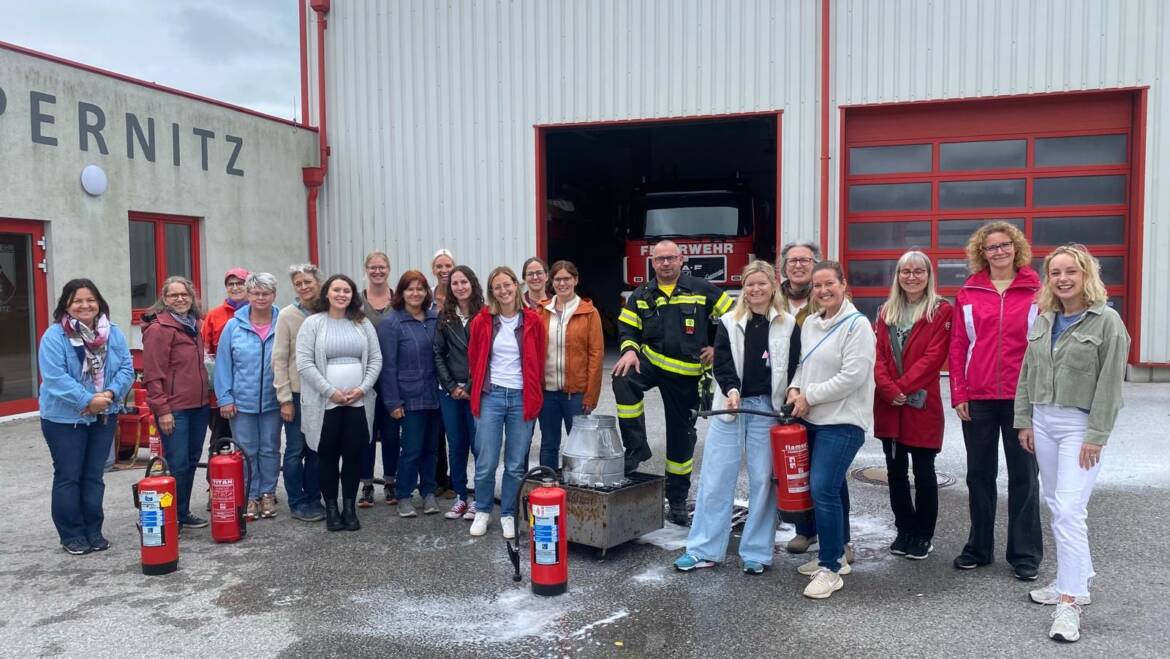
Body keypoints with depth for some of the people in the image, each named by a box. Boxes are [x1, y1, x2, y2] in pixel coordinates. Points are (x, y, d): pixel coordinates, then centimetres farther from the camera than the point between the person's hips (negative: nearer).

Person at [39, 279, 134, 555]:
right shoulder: (54, 336, -13)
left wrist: (110, 393, -18)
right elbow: (55, 378, -20)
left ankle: (93, 530, 23)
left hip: (104, 417, 4)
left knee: (94, 476, 12)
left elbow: (126, 369, -2)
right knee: (68, 477, 6)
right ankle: (71, 534, 17)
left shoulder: (113, 333, 0)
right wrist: (88, 400, -24)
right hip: (65, 419, -4)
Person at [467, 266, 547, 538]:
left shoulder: (533, 321, 1)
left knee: (516, 464, 5)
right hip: (491, 397, 0)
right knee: (486, 462, 1)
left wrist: (535, 396, 8)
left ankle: (508, 514, 20)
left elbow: (539, 362, 7)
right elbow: (474, 359, 11)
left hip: (522, 399, 0)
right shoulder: (482, 321, 1)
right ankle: (482, 511, 21)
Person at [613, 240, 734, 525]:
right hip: (650, 360, 1)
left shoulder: (702, 290, 0)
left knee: (681, 434, 7)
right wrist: (629, 349, -12)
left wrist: (717, 347, -2)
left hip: (687, 372, -1)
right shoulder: (641, 296, 6)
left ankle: (677, 499, 22)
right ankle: (636, 447, -17)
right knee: (623, 381, -32)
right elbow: (627, 328, 7)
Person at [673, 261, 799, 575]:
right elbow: (721, 363, -3)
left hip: (768, 409, 0)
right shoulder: (729, 323, 5)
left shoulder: (788, 325, 5)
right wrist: (731, 390, -20)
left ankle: (756, 553, 16)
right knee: (715, 479, 2)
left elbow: (793, 369, 4)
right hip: (730, 405, 1)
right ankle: (703, 550, 11)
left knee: (763, 480, 4)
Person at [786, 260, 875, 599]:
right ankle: (836, 554, 29)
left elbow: (852, 376, -18)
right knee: (830, 487, 15)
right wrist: (795, 388, -1)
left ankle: (830, 569, -3)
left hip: (843, 421, -7)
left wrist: (809, 396, -13)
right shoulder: (810, 323, 11)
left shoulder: (857, 324, -12)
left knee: (823, 488, -13)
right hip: (814, 419, 7)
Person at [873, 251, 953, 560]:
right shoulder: (886, 312, 12)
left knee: (923, 472, 5)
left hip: (922, 405, -4)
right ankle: (905, 530, 26)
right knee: (895, 471, 11)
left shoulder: (941, 311, -3)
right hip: (888, 405, 4)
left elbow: (934, 357, -12)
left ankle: (923, 535, 19)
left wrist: (902, 386, -16)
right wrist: (888, 389, -11)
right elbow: (878, 354, 3)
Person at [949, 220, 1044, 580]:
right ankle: (979, 547, 24)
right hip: (978, 398, 2)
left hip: (1022, 398, -2)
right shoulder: (969, 293, 4)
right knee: (979, 475, 11)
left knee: (1024, 476, 8)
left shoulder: (1035, 291, 0)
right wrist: (959, 394, -2)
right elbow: (958, 345, 3)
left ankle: (1024, 554, 18)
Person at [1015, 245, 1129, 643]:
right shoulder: (1043, 320, 10)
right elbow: (1027, 374, 13)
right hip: (1043, 421, 6)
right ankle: (1075, 580, 26)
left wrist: (1096, 436, -15)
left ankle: (1069, 602, -6)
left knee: (1069, 511, -11)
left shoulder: (1107, 321, -8)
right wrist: (1024, 421, 8)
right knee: (1057, 507, 12)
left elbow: (1109, 384, -12)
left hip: (1080, 425, -6)